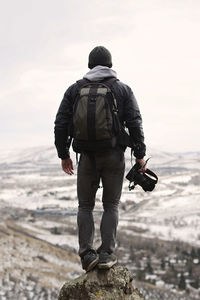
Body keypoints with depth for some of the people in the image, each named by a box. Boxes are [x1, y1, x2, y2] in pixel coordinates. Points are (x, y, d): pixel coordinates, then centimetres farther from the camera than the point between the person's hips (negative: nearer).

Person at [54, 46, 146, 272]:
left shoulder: (74, 89, 6)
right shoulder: (123, 89, 3)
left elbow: (61, 124, 3)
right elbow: (135, 124, -4)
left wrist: (63, 154, 12)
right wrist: (140, 155, 2)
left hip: (87, 157, 1)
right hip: (114, 156, 0)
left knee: (85, 206, 12)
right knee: (111, 206, 10)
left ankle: (87, 253, 1)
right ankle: (106, 253, 1)